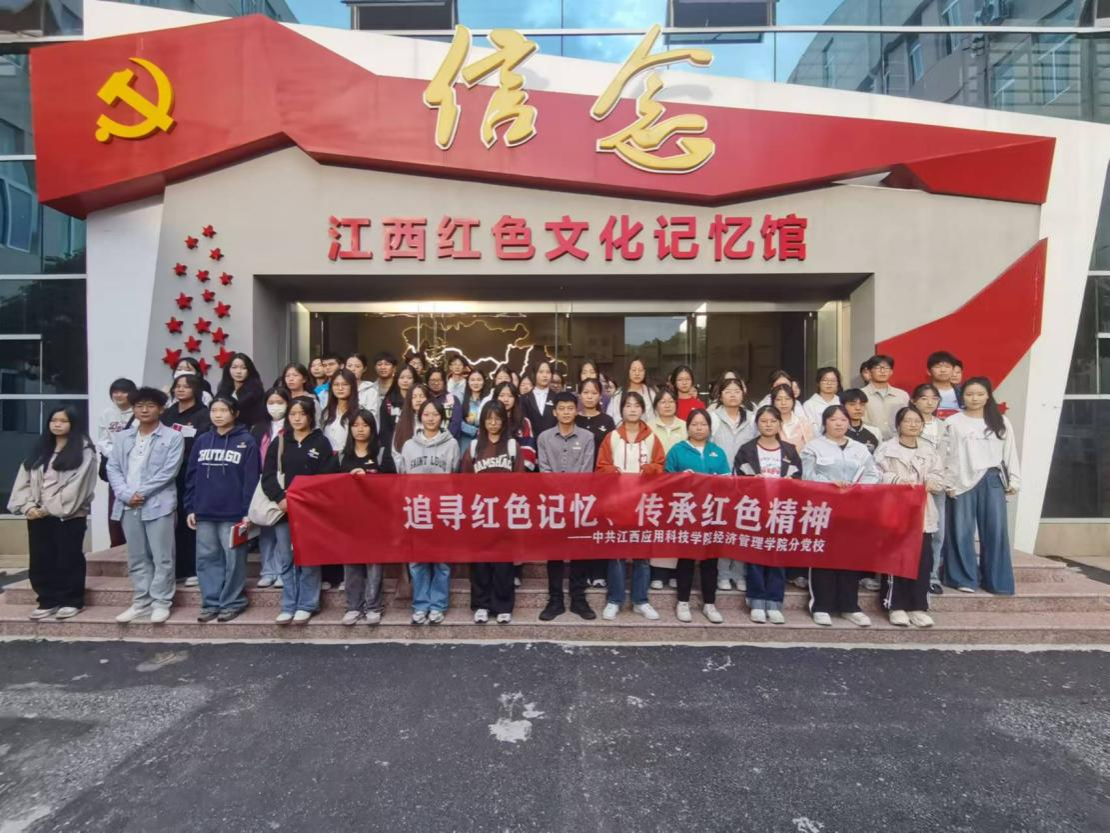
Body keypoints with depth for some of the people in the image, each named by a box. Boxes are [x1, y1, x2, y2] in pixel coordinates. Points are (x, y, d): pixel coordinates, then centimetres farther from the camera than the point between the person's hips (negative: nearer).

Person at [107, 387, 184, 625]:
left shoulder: (173, 437, -1)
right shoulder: (123, 438, 14)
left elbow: (169, 471, -9)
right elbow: (113, 468, 8)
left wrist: (141, 493, -12)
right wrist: (126, 494, -8)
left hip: (158, 504, -5)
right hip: (128, 505, 5)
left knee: (161, 557, -1)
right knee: (137, 558, 12)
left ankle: (161, 602, 8)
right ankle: (141, 602, 21)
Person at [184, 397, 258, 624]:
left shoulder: (247, 442, -3)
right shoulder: (201, 441, 11)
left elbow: (251, 479, -7)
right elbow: (191, 476, 13)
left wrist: (247, 511, -12)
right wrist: (190, 508, 7)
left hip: (233, 513, -4)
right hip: (204, 513, 5)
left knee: (233, 559, 2)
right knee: (207, 558, 8)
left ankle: (232, 602, 12)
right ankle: (211, 602, 17)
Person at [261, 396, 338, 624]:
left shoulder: (321, 442, 2)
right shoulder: (279, 443, 11)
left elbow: (328, 476, -5)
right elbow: (268, 475, 4)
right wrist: (280, 498, -12)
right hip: (282, 508, 3)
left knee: (308, 559, 1)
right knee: (286, 559, 7)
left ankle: (306, 605, 11)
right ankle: (289, 606, 16)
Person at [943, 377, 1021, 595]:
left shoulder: (1001, 421, 10)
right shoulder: (953, 422, 2)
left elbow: (1010, 452, 10)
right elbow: (945, 454, 0)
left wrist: (1013, 481, 6)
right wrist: (947, 483, -6)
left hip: (992, 480, 2)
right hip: (962, 481, -2)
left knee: (996, 530, 3)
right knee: (962, 531, 1)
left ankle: (997, 581, 12)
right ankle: (965, 578, 10)